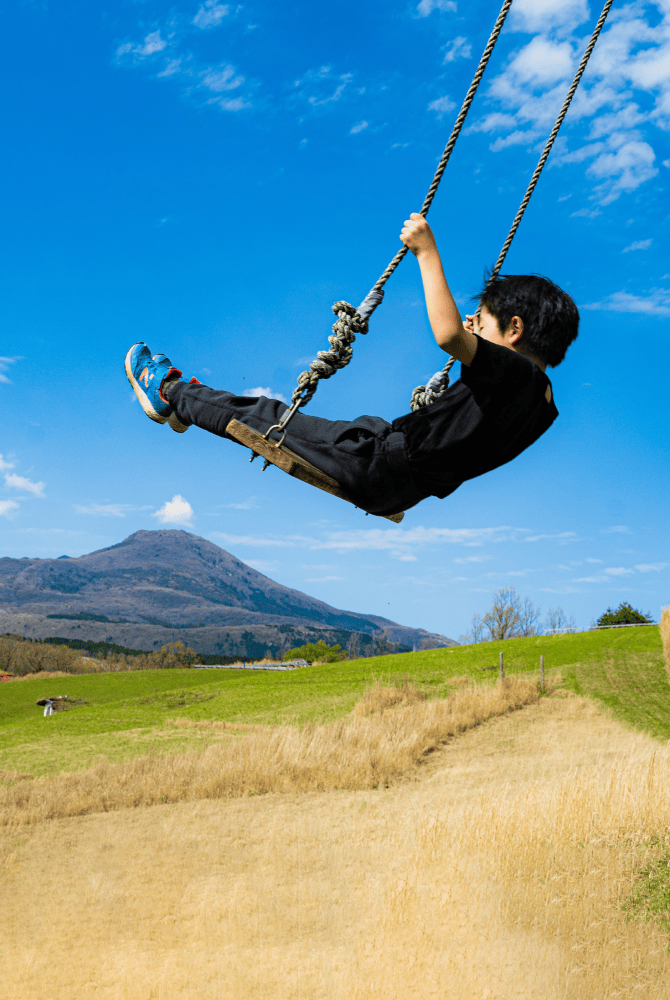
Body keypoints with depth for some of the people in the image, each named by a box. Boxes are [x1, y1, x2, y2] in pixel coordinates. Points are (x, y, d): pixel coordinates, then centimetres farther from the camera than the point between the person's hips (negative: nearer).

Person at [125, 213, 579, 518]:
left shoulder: (514, 370, -22)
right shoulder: (544, 403, 5)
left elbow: (448, 334, -41)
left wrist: (427, 251, -31)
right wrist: (478, 332, 28)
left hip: (381, 465, -9)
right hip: (400, 490, 9)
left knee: (270, 416, 6)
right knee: (285, 417, 21)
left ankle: (171, 392, 26)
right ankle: (183, 403, 39)